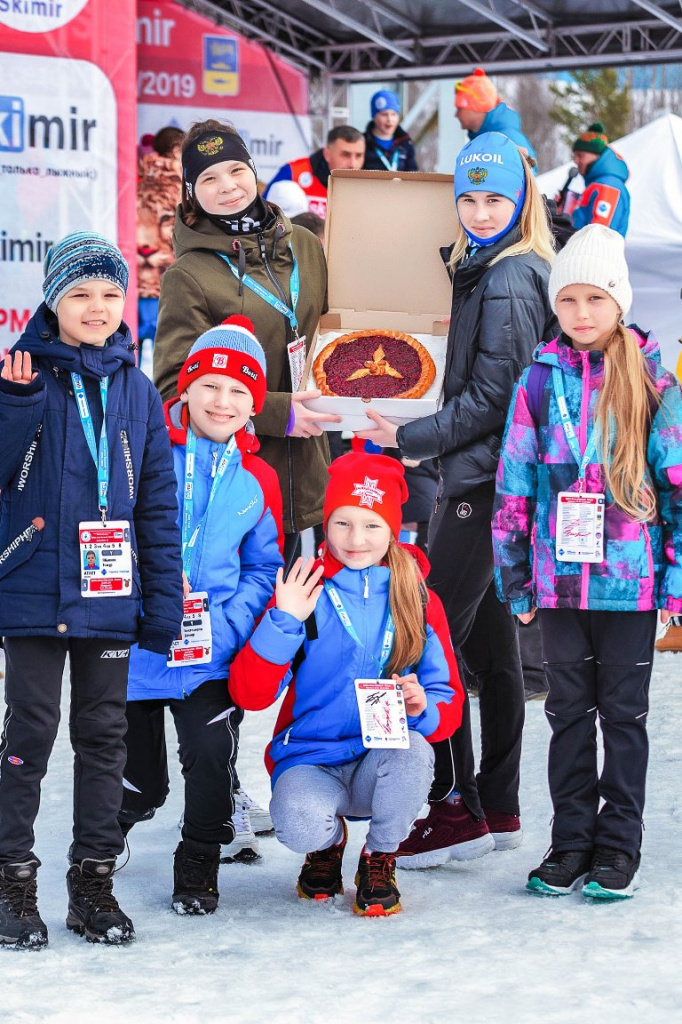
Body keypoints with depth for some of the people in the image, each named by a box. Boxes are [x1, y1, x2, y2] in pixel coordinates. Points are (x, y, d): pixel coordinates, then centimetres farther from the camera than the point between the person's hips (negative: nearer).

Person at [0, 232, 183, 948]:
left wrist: (163, 604, 4)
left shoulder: (135, 390, 7)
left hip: (109, 594, 3)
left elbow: (157, 502, 8)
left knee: (104, 734, 9)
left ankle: (93, 880, 19)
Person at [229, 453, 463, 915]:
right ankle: (328, 841, 8)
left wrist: (422, 707, -20)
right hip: (310, 759, -2)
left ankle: (380, 859, -2)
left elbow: (449, 702, 4)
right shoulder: (305, 594, -2)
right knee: (300, 822, -35)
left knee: (412, 754, -34)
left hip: (381, 761, 2)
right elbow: (249, 694, -9)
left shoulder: (419, 600, 4)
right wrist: (284, 621, -21)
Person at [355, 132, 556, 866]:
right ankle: (498, 810, 21)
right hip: (484, 477, 10)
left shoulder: (509, 281, -14)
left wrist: (411, 440, -14)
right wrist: (420, 437, 12)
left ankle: (453, 809, -5)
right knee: (488, 642, 14)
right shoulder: (486, 270, 17)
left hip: (485, 479, -10)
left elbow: (494, 396, -18)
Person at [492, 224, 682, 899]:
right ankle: (572, 842, 19)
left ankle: (618, 846, 15)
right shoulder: (540, 381, 3)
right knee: (569, 711, 10)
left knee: (623, 712, 6)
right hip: (559, 581, 2)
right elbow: (514, 487, 7)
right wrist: (515, 579, 5)